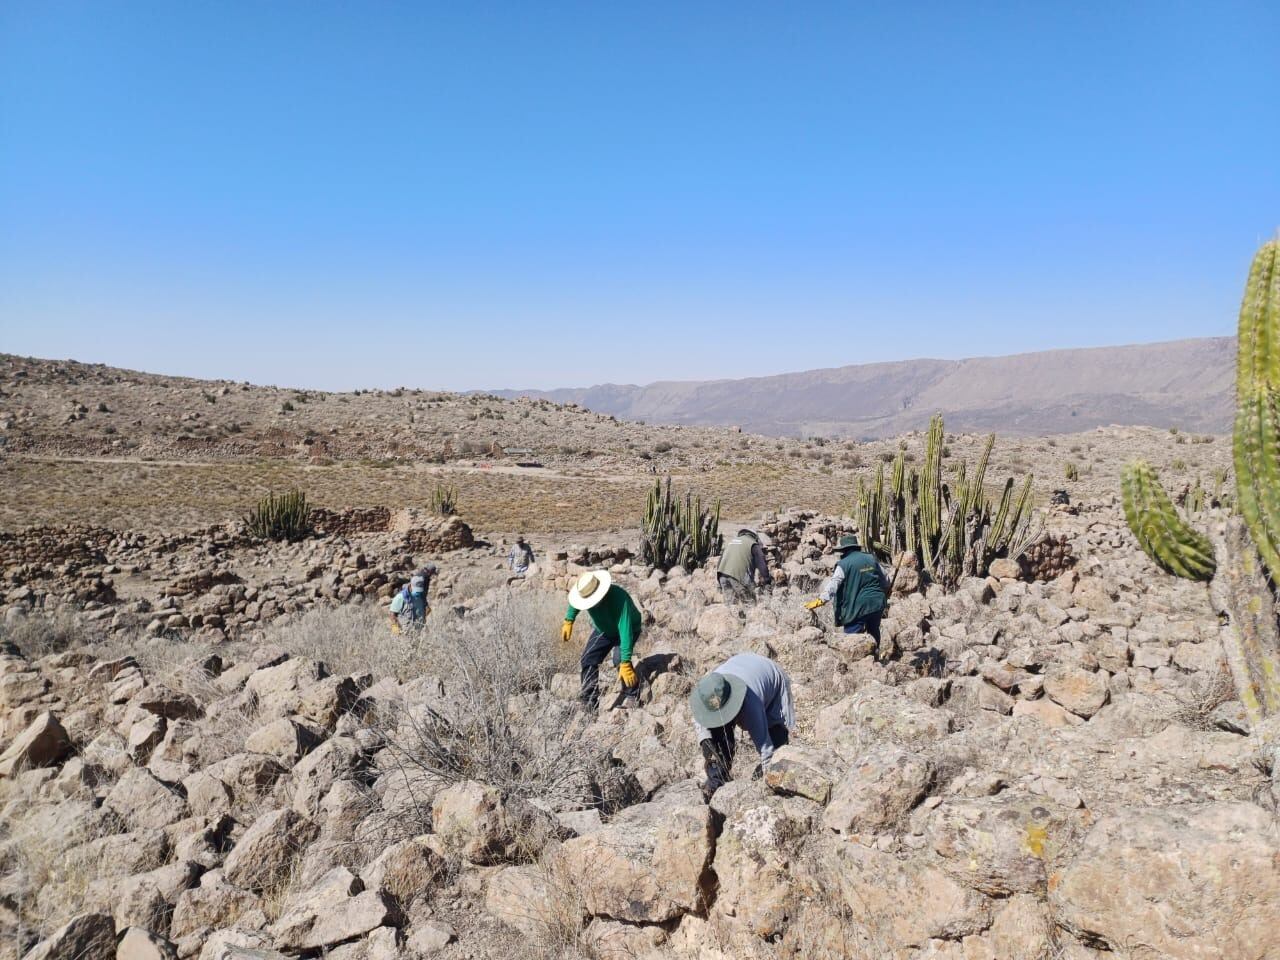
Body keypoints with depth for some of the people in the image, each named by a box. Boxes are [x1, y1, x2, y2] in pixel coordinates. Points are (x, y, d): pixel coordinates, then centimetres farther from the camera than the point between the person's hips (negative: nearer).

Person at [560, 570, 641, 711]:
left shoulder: (619, 598, -43)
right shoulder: (585, 594, -24)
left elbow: (625, 631, -48)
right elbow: (575, 604, 4)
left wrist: (625, 663, -53)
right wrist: (568, 621, -4)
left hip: (628, 629, -6)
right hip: (603, 630, 6)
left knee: (619, 658, -31)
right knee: (588, 661, -6)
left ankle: (631, 696, -11)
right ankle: (589, 704, 7)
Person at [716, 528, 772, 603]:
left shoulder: (730, 542, 29)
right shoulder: (753, 545, 10)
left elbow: (720, 561, 28)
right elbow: (761, 564, 0)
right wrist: (767, 583, 0)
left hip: (723, 576, 6)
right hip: (739, 576, -6)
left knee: (730, 603, 9)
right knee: (748, 604, 0)